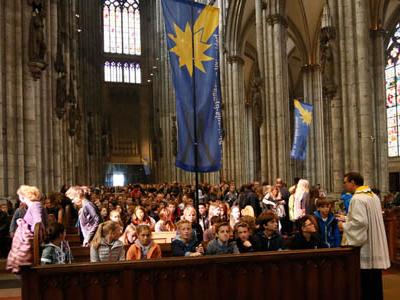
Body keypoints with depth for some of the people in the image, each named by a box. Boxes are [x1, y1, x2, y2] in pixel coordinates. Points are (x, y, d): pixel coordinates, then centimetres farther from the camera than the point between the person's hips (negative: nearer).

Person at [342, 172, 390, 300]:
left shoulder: (357, 199, -18)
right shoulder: (373, 196, 11)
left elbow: (360, 222, -25)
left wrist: (344, 226, -10)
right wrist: (348, 219, 17)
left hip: (365, 247, -9)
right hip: (375, 247, 9)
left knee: (365, 285, -1)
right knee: (375, 282, 14)